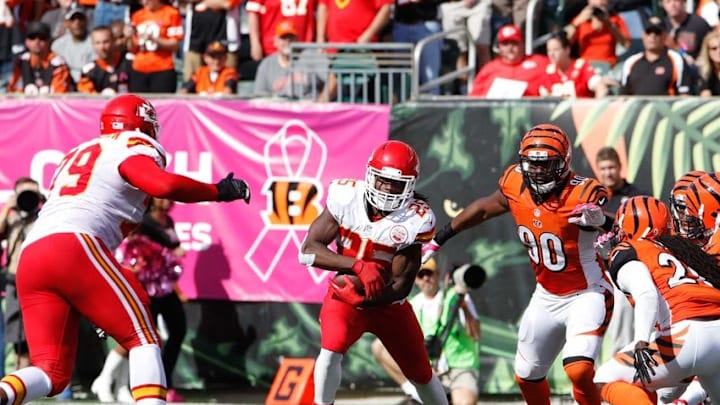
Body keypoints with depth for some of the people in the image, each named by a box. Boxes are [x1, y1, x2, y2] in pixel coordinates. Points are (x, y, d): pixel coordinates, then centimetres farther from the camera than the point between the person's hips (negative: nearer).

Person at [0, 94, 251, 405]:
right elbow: (163, 185, -9)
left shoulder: (77, 154, 35)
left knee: (52, 372, 4)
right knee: (142, 336, 2)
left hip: (30, 254, 7)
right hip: (76, 244, -7)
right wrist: (219, 191, 4)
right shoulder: (133, 147, 10)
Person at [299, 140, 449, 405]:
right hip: (345, 296, -1)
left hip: (388, 303, 1)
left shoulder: (414, 221, -21)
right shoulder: (346, 197, -19)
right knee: (331, 351, -27)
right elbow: (308, 250, -21)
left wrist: (364, 297, -31)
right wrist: (358, 265, -33)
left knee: (421, 373, 13)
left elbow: (402, 285, -17)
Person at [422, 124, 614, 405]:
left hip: (586, 295, -7)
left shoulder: (580, 195, -26)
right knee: (527, 377, 18)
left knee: (579, 371, -26)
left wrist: (601, 220, -62)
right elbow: (482, 210, 9)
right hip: (546, 296, 7)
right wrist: (436, 241, 19)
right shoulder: (516, 186, -9)